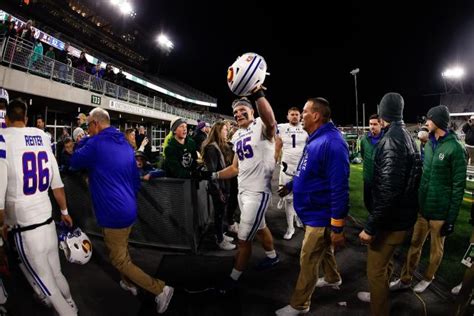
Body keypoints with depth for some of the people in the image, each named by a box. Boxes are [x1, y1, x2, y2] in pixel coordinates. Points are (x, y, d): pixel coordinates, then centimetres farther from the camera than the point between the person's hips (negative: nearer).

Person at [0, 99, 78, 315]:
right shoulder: (42, 136, 2)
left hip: (25, 228, -5)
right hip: (48, 220, 5)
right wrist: (64, 211, 21)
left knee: (45, 284, 12)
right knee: (56, 274, 23)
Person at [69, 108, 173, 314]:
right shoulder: (125, 144, 8)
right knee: (122, 250, 27)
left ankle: (160, 289, 3)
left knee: (119, 260, 4)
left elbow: (74, 162, 2)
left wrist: (84, 141, 10)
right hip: (129, 209, 8)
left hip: (113, 213, -8)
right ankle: (129, 283, 44)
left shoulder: (96, 143, -16)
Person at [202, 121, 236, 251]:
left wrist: (226, 187, 8)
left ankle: (221, 235, 33)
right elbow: (211, 171, -20)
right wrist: (218, 190, -19)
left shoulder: (223, 146, 12)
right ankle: (220, 240, 18)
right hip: (218, 187, -8)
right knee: (219, 213, 5)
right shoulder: (212, 148, -17)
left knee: (222, 212, 18)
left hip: (224, 185, 8)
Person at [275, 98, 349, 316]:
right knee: (323, 249, 28)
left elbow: (339, 188, -28)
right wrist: (291, 185, 23)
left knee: (308, 260, 5)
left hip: (321, 217, -9)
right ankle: (332, 278, 53)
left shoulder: (331, 143, -28)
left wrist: (337, 228, -25)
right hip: (315, 212, 9)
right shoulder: (315, 139, 5)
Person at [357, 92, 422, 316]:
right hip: (403, 214, 10)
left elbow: (388, 191, -29)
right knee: (384, 262, 27)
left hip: (391, 220, -10)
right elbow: (408, 180, 14)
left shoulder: (391, 140, -23)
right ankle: (379, 295, 48)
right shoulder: (406, 136, 8)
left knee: (376, 269, 5)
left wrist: (370, 227, -24)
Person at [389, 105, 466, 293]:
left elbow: (458, 186, -14)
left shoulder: (455, 148, -15)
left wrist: (452, 218, -12)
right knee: (415, 244, 14)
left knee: (436, 248, 16)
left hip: (441, 211, -6)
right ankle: (405, 279, 28)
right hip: (422, 207, 6)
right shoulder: (429, 144, 6)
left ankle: (428, 278, 36)